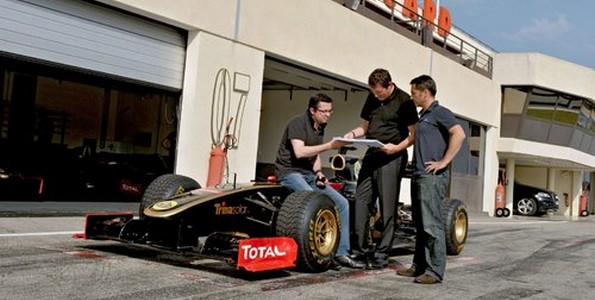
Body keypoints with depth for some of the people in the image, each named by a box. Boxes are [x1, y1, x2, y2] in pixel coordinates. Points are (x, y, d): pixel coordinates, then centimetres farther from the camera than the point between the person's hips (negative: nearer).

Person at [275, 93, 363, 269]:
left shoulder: (320, 128, 14)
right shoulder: (298, 122, -11)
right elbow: (299, 152, -24)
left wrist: (318, 173, 5)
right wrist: (329, 146, -22)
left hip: (309, 174, 8)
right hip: (290, 172, -8)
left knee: (342, 203, -4)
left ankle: (341, 253, -2)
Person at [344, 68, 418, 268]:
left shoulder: (403, 101, -4)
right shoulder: (372, 98, 14)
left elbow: (414, 134, -5)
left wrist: (397, 148, -19)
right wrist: (353, 133, 1)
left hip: (391, 158, -6)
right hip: (371, 155, 6)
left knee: (387, 208, -2)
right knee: (361, 202, 2)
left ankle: (382, 254, 4)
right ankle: (361, 249, 9)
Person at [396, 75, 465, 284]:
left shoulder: (440, 112, -6)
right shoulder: (422, 116, 21)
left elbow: (459, 134, -19)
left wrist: (444, 162, -18)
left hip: (432, 176, -10)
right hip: (418, 175, 10)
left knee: (432, 224, -9)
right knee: (420, 225, 12)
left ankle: (435, 271, -5)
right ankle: (419, 266, 19)